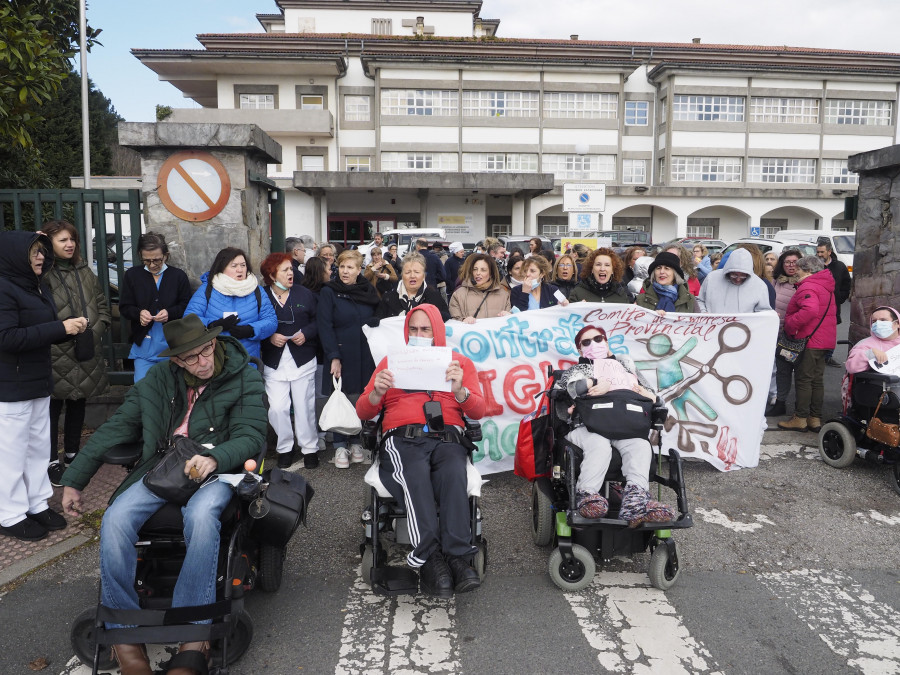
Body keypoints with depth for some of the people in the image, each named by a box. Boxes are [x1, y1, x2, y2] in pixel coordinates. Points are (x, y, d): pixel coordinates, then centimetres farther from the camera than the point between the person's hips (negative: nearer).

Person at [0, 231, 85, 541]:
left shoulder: (36, 288, 13)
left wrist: (70, 326, 0)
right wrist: (60, 328, -24)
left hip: (38, 382, 9)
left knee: (38, 445, 14)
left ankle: (37, 504, 25)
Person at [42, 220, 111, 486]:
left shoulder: (84, 271, 12)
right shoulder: (43, 273, -10)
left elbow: (102, 303, 15)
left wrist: (97, 329, 5)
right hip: (56, 353, -6)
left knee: (78, 404, 16)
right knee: (54, 406, 3)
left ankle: (73, 453, 30)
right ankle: (52, 461, 14)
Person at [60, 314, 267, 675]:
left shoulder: (245, 379, -1)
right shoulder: (158, 381, 9)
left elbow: (250, 435, -9)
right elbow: (114, 429, 15)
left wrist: (215, 457, -29)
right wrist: (74, 480, 16)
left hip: (214, 470, -3)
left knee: (201, 515, -37)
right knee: (115, 519, -24)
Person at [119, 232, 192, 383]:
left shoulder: (179, 276, 1)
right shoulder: (132, 275, 5)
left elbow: (187, 306, 2)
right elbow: (124, 308, 6)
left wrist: (170, 313, -17)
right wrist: (139, 313, -15)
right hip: (143, 345, 1)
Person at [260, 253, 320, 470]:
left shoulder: (304, 294, 3)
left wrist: (306, 333, -12)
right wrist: (269, 337, -16)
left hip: (302, 360, 1)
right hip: (274, 362, 0)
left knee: (304, 406, 6)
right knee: (277, 408, -2)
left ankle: (309, 447, 21)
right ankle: (285, 448, 18)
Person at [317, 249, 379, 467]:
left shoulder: (368, 292, 8)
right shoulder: (329, 292, -2)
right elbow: (325, 326, -8)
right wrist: (333, 357, -14)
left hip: (365, 356, 3)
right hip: (341, 355, -3)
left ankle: (356, 441, 21)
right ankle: (340, 445, 14)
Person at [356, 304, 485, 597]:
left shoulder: (460, 362, 23)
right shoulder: (392, 361, 24)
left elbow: (478, 412, 10)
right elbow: (363, 412, 16)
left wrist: (460, 390, -11)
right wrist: (378, 391, -6)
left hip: (447, 438, 1)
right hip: (403, 440, 0)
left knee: (453, 474, -35)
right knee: (417, 476, -36)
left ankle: (457, 556, -36)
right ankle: (430, 559, -35)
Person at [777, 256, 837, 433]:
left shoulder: (808, 287, -16)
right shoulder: (825, 286, 16)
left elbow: (810, 310, -34)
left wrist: (790, 325, -24)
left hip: (809, 340, -10)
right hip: (824, 340, 10)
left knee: (803, 379, -2)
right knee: (817, 380, 13)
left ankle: (800, 419, 3)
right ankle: (815, 418, 19)